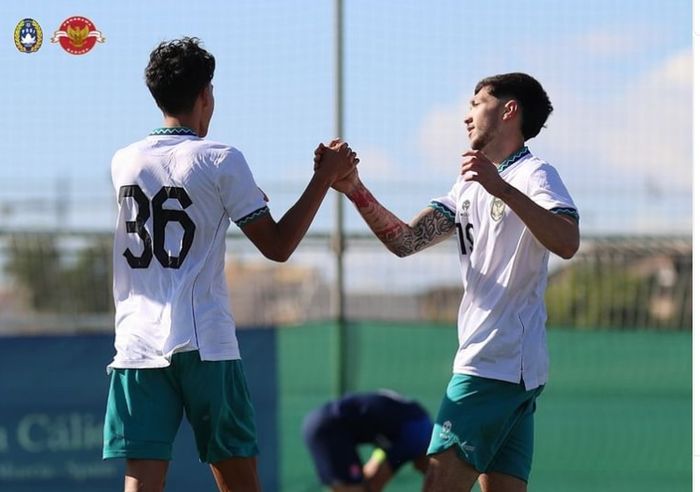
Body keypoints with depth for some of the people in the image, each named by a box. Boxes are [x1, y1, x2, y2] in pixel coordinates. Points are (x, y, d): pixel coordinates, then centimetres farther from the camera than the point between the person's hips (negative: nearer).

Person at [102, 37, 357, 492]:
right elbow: (278, 245, -1)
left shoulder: (124, 163, 9)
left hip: (138, 346, 3)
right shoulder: (221, 161, -4)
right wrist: (326, 176, 7)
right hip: (205, 345, -3)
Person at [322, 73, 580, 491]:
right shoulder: (469, 187, 21)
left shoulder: (535, 175, -6)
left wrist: (501, 188, -34)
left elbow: (567, 242, -25)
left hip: (496, 366, -9)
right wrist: (354, 189, 0)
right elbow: (405, 241, 13)